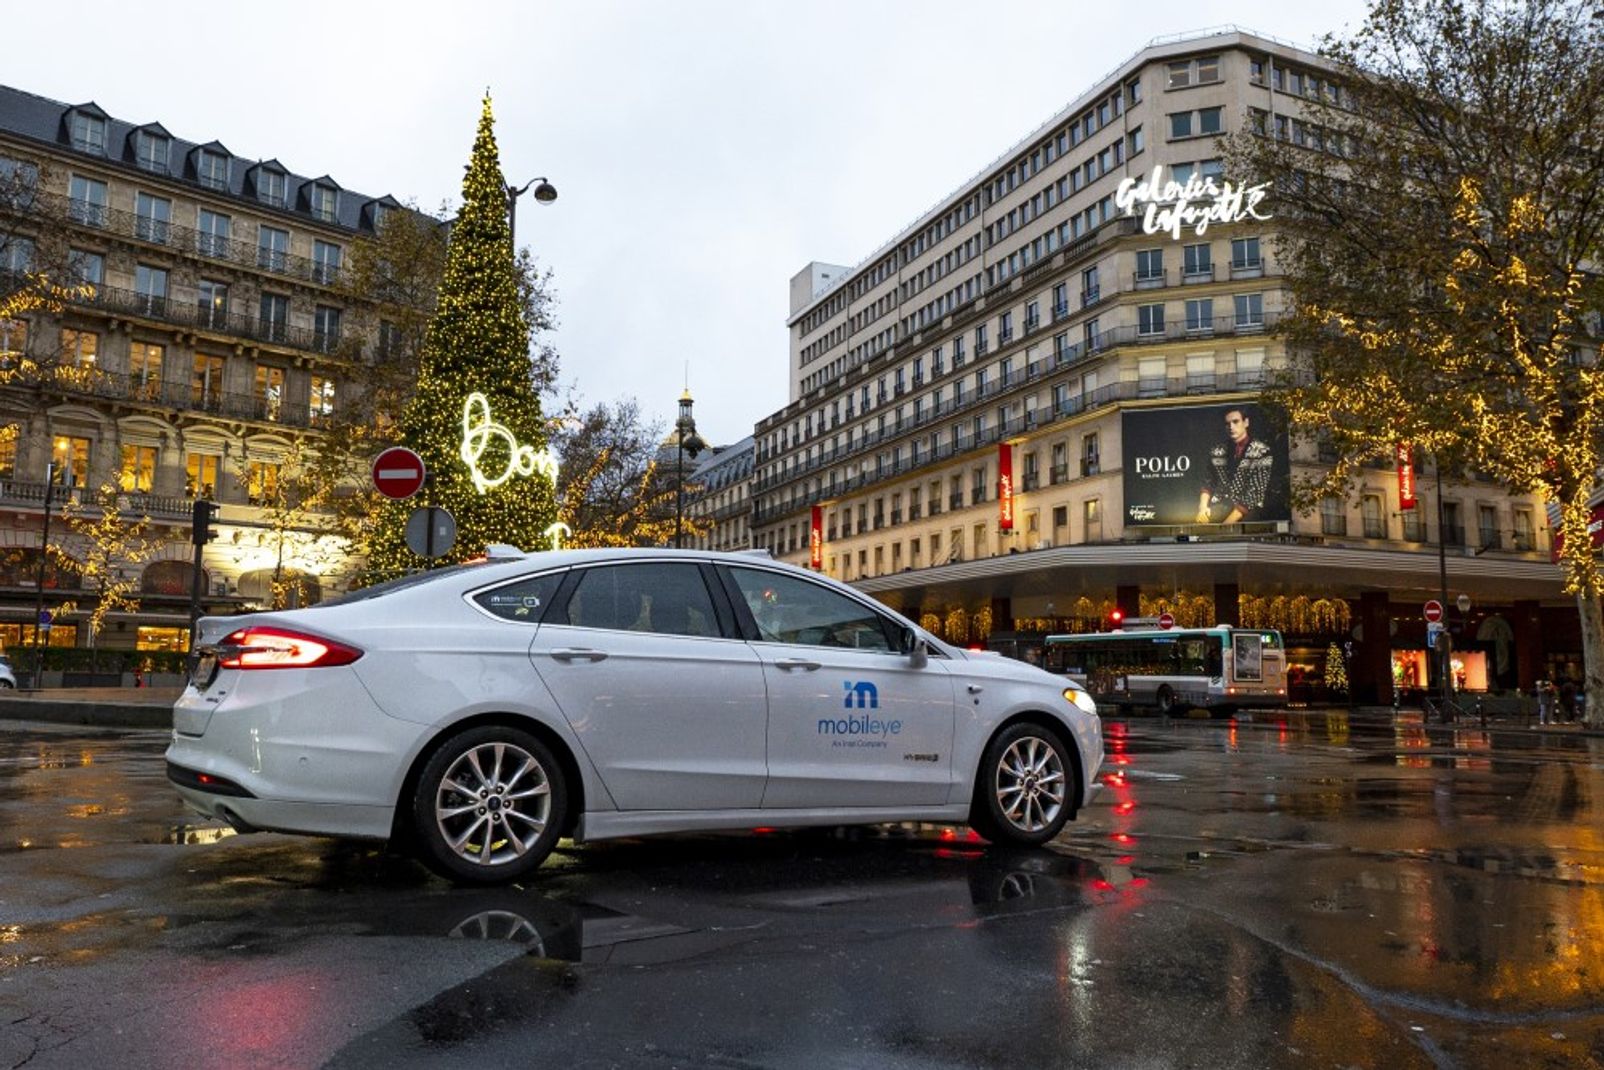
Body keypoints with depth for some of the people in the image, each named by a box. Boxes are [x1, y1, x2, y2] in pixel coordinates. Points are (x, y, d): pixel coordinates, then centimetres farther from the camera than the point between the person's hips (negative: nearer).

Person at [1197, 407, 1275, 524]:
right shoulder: (1217, 451, 10)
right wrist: (1203, 506, -9)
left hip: (1247, 509, -4)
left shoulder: (1261, 451, -5)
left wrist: (1228, 523, -20)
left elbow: (1255, 493, -12)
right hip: (1220, 507, 4)